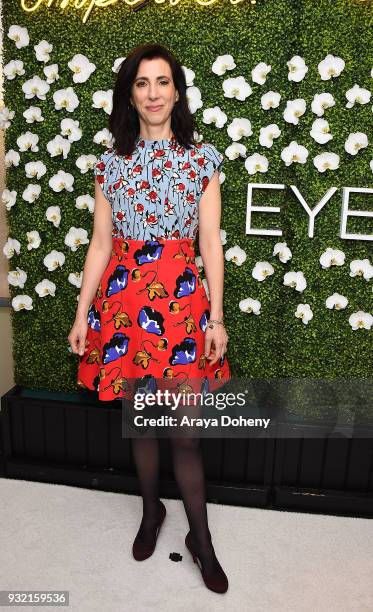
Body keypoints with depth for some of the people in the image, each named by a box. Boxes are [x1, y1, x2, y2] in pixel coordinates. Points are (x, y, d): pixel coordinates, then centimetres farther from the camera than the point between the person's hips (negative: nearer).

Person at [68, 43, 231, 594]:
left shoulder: (202, 158, 2)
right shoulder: (111, 162, 7)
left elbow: (211, 244, -1)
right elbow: (100, 245, 7)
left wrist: (216, 318, -5)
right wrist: (82, 314, 4)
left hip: (181, 301, -2)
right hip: (123, 300, 2)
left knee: (185, 431, 3)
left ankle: (201, 538, 25)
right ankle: (151, 511, 40)